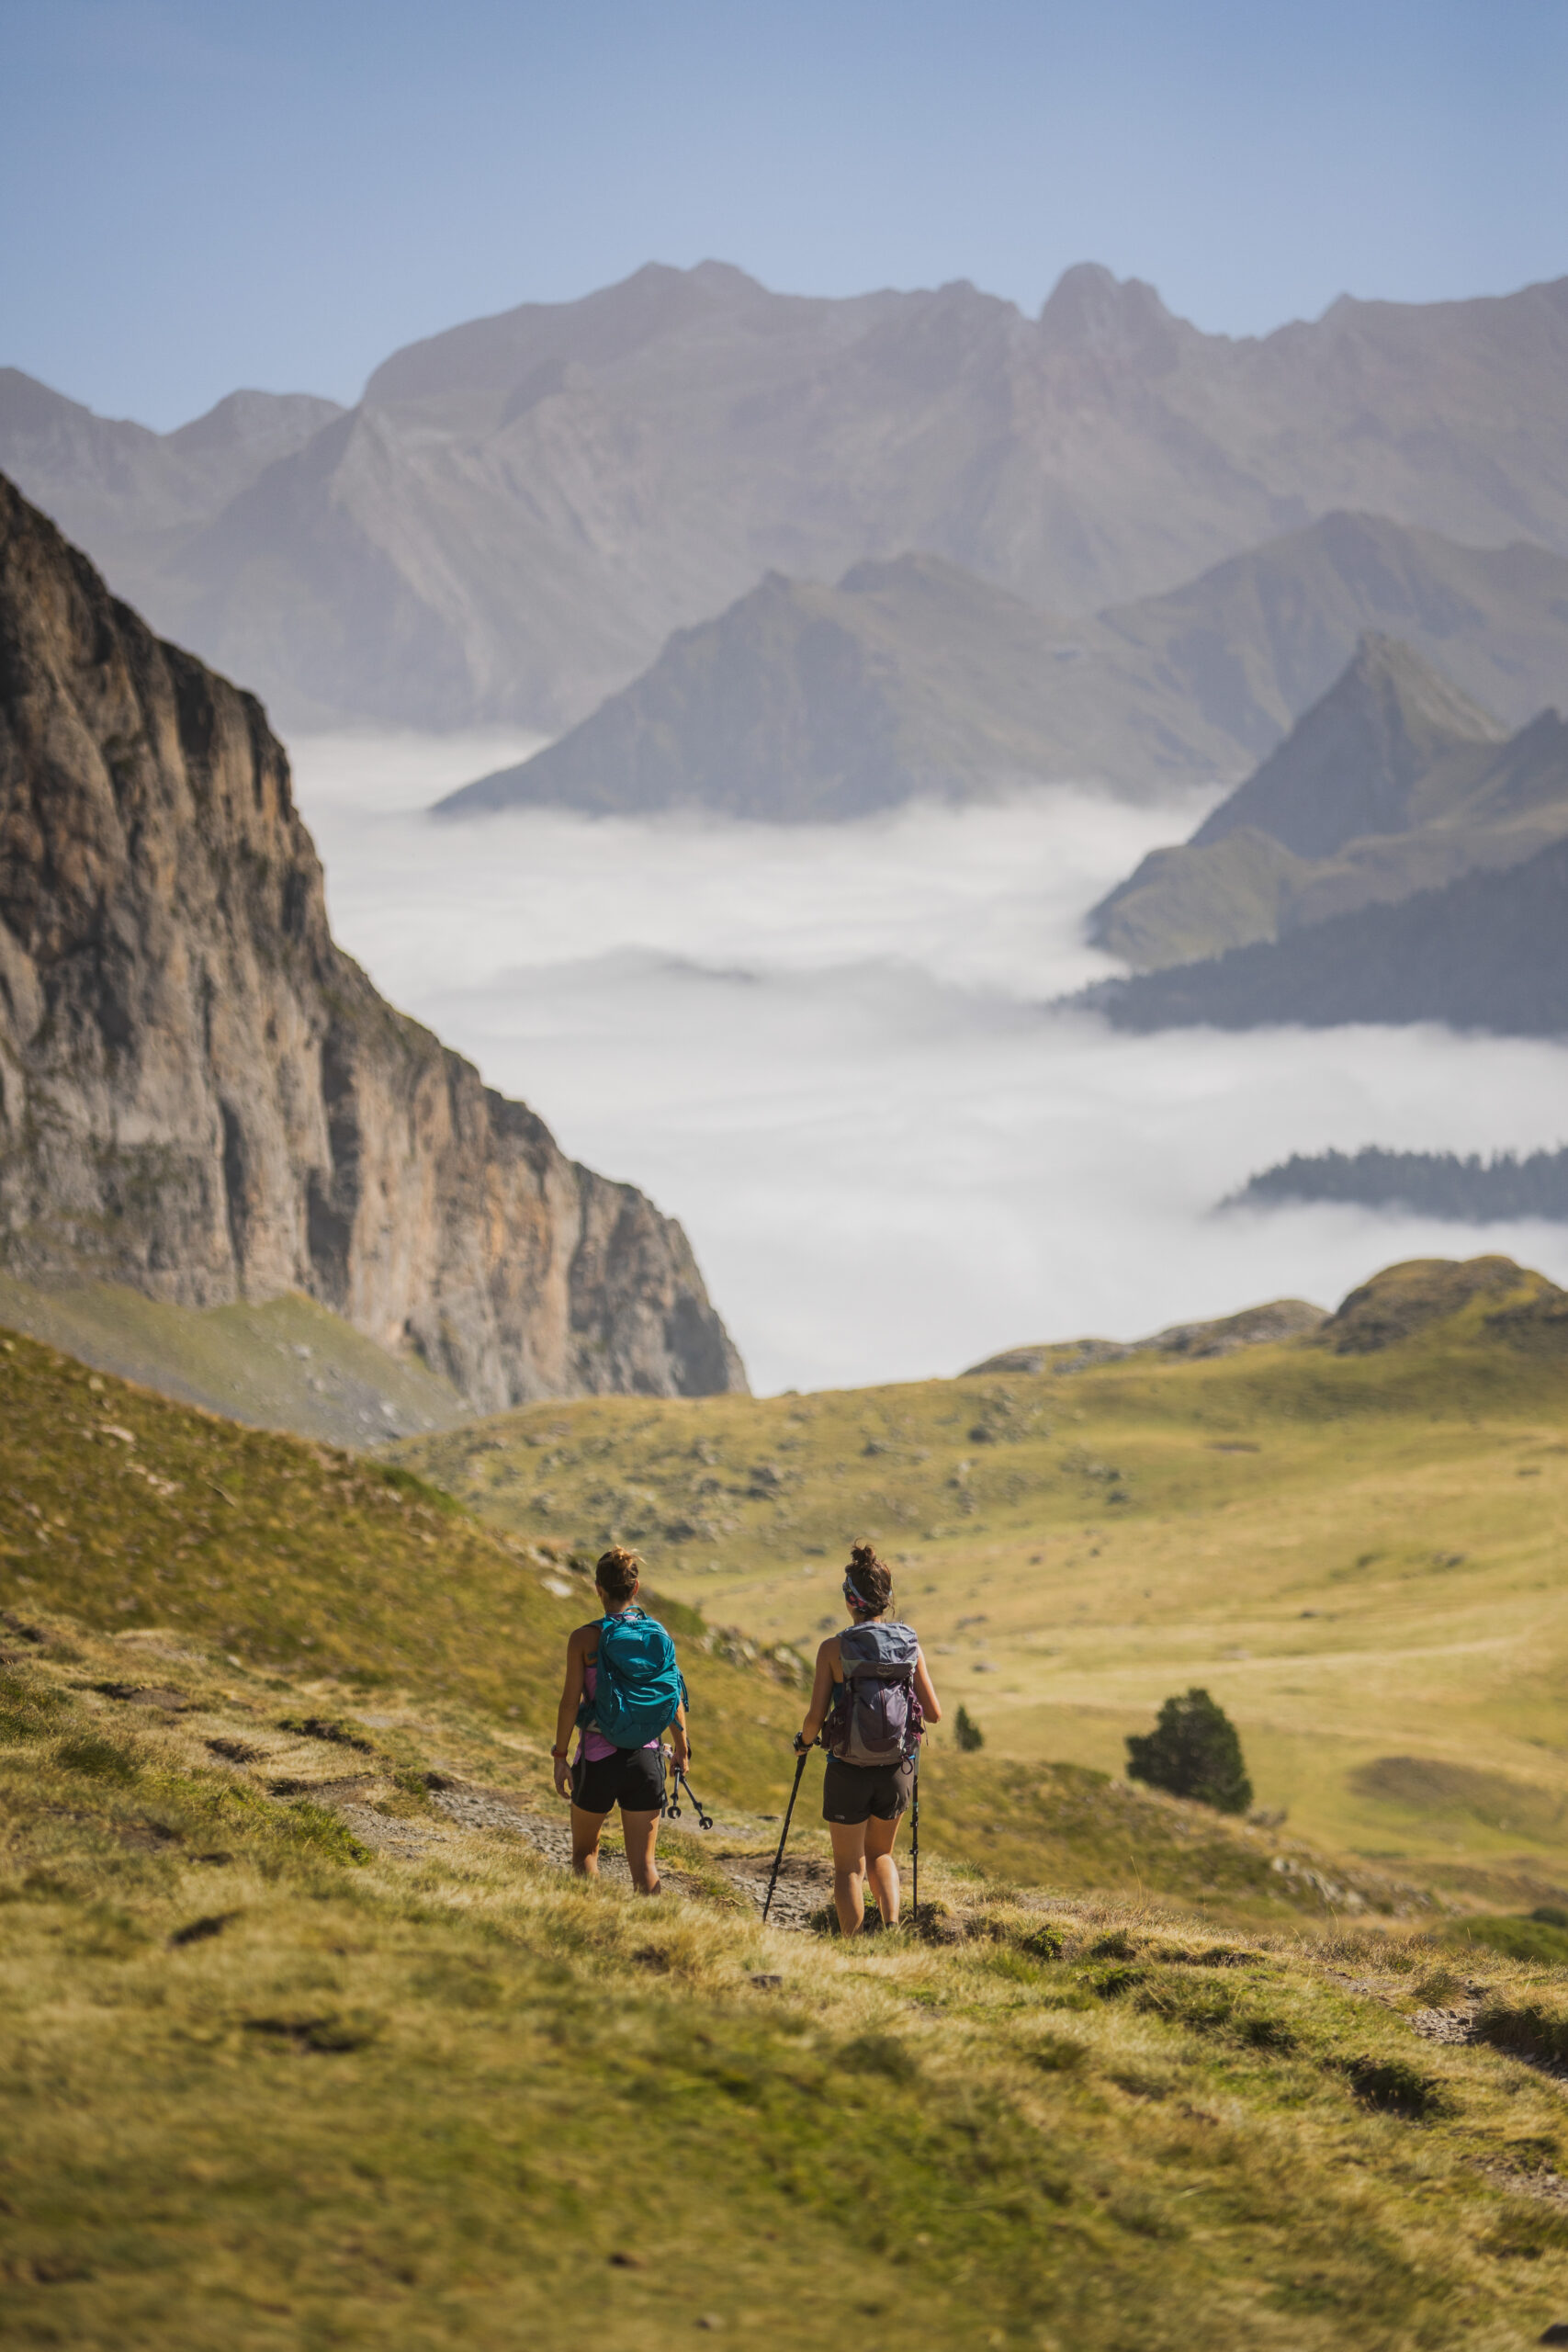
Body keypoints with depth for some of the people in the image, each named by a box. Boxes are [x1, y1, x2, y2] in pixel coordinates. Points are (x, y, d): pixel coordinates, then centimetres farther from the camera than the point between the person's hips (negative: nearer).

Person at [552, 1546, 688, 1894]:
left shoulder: (584, 1639, -9)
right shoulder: (658, 1634, 0)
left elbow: (570, 1702, -10)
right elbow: (674, 1699, 5)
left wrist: (559, 1755, -1)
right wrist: (682, 1748, 18)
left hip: (598, 1757, -2)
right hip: (646, 1756, 2)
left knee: (584, 1851, 17)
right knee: (643, 1862, 8)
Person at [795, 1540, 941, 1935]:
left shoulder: (834, 1649, -12)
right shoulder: (910, 1646, -3)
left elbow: (816, 1716, -12)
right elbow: (933, 1714, 0)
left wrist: (802, 1742, 9)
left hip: (848, 1772, -3)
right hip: (897, 1770, 3)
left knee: (849, 1867, 12)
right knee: (880, 1854, 24)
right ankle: (891, 1925, 3)